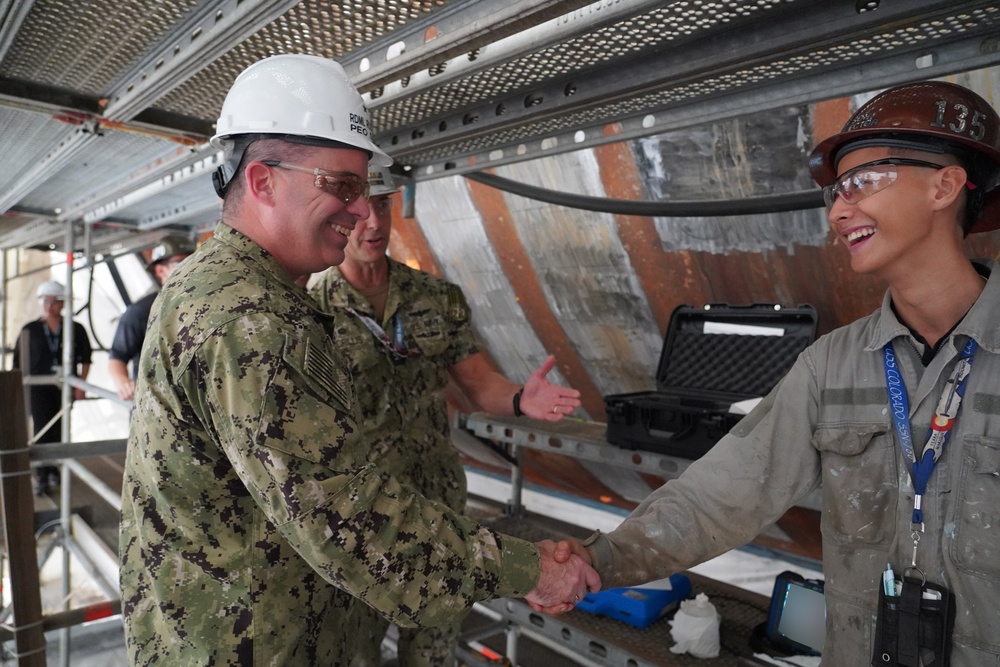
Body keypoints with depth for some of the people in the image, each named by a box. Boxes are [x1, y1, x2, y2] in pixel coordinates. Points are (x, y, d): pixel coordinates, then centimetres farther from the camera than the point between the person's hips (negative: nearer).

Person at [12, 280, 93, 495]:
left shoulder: (76, 329, 2)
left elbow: (86, 358, 6)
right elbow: (18, 360, 7)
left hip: (65, 388, 1)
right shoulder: (30, 330, 3)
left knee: (59, 431, 8)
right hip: (39, 388, -1)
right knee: (42, 430, -7)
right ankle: (43, 477, -1)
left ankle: (53, 470, 23)